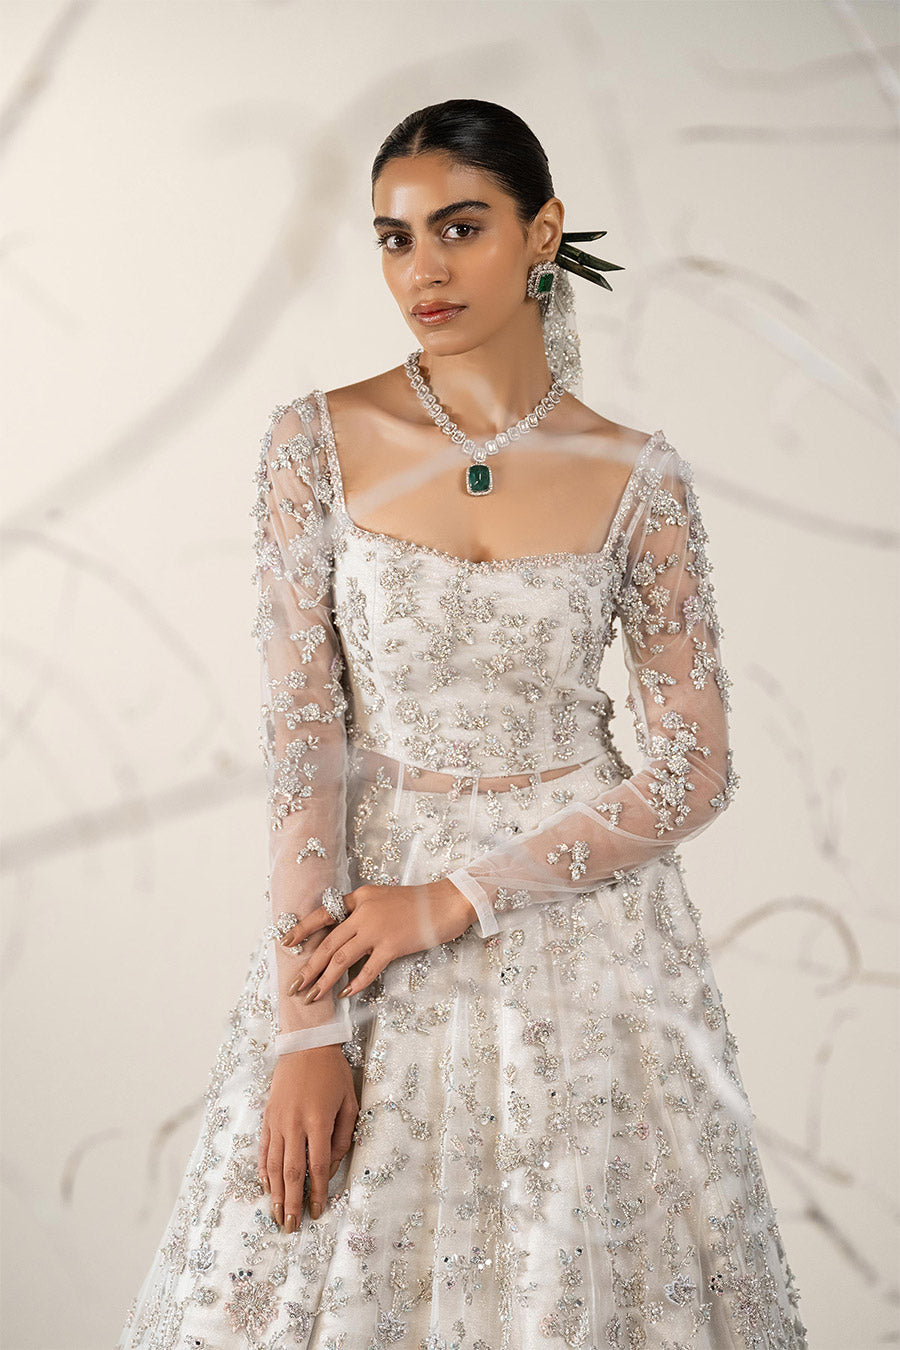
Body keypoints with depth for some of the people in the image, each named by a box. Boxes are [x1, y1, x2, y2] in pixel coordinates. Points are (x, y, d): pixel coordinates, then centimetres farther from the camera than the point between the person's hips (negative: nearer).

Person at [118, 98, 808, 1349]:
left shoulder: (636, 479, -5)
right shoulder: (318, 442, -4)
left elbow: (695, 774, -5)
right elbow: (302, 734, -8)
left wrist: (452, 902, -12)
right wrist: (307, 1022, -13)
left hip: (582, 921, 0)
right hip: (364, 901, 0)